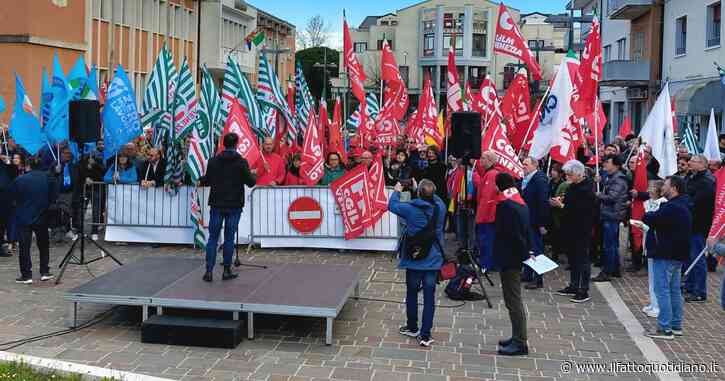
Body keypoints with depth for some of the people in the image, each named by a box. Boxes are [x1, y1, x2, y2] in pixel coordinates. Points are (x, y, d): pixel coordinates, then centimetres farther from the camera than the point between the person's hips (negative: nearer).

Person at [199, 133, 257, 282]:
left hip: (217, 204, 2)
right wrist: (253, 174, 16)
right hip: (234, 205, -2)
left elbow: (207, 180, 6)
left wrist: (200, 180, 29)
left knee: (213, 237, 6)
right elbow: (250, 182, -6)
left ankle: (209, 271, 2)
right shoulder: (241, 162, -7)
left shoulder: (213, 161, 0)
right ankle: (227, 271, 9)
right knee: (229, 238, 5)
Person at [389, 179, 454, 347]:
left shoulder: (411, 208, -15)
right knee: (429, 297, 3)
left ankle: (412, 328, 31)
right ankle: (425, 335, 4)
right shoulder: (440, 207, -8)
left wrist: (397, 191, 20)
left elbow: (392, 205, 3)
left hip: (414, 259, -1)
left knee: (412, 294, 16)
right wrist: (427, 193, 25)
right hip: (433, 260, 2)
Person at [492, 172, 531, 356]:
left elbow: (513, 234, -20)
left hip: (509, 259, -10)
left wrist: (524, 253, -11)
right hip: (517, 257, 10)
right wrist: (526, 251, 14)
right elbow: (527, 231, 14)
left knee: (513, 300, -5)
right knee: (514, 299, 17)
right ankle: (517, 338, 24)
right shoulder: (521, 203, 11)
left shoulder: (505, 205, -18)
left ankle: (520, 343, -1)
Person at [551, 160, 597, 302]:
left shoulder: (587, 189, -18)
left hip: (582, 230, -9)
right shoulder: (573, 186, 10)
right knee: (572, 257, 15)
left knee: (582, 259, -2)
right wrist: (561, 201, 0)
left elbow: (581, 209, -25)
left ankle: (584, 291, 4)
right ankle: (573, 286, 26)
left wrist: (561, 205, -23)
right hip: (571, 228, 9)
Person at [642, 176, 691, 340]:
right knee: (674, 290, 16)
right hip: (678, 254, 10)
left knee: (662, 291, -6)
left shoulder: (672, 207, -20)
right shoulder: (683, 206, 14)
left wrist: (646, 216, 1)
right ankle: (676, 326, 24)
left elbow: (651, 219, -19)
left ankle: (665, 329, -4)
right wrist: (651, 218, -1)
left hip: (666, 255, -10)